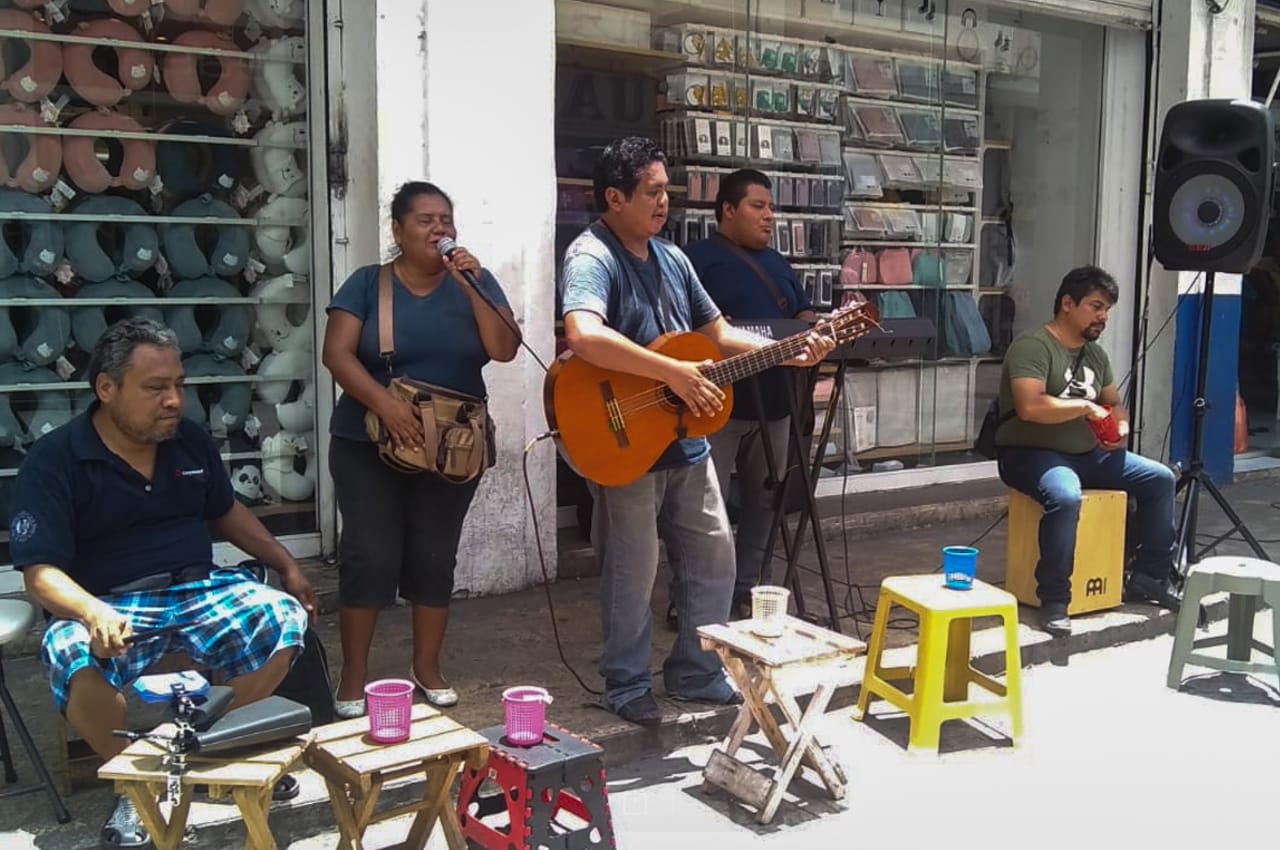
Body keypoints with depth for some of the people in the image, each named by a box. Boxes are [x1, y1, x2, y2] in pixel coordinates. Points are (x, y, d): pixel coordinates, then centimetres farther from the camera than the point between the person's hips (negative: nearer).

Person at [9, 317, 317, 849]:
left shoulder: (192, 441, 9)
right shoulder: (52, 462, -9)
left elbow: (226, 513, 26)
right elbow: (41, 572, -16)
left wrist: (287, 565, 18)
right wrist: (94, 613, -36)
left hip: (200, 591, 5)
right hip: (108, 605, -4)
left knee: (285, 619, -21)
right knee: (76, 661, -37)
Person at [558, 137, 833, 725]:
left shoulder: (671, 257, 12)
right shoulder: (591, 257, -16)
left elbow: (716, 333, 17)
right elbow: (584, 336, -36)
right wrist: (674, 373, -32)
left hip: (685, 439, 8)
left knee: (714, 554, 13)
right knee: (633, 572, 4)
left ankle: (695, 672, 29)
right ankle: (626, 685, 22)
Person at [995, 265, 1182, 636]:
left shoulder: (1095, 353, 13)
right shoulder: (1032, 346, -15)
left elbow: (1115, 403, 23)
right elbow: (1029, 407, -28)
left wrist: (1121, 426, -1)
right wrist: (1086, 406, -18)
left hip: (1088, 454, 9)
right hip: (1032, 453, -9)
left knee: (1160, 479, 3)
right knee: (1065, 497, -38)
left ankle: (1149, 577, 15)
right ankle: (1054, 600, -25)